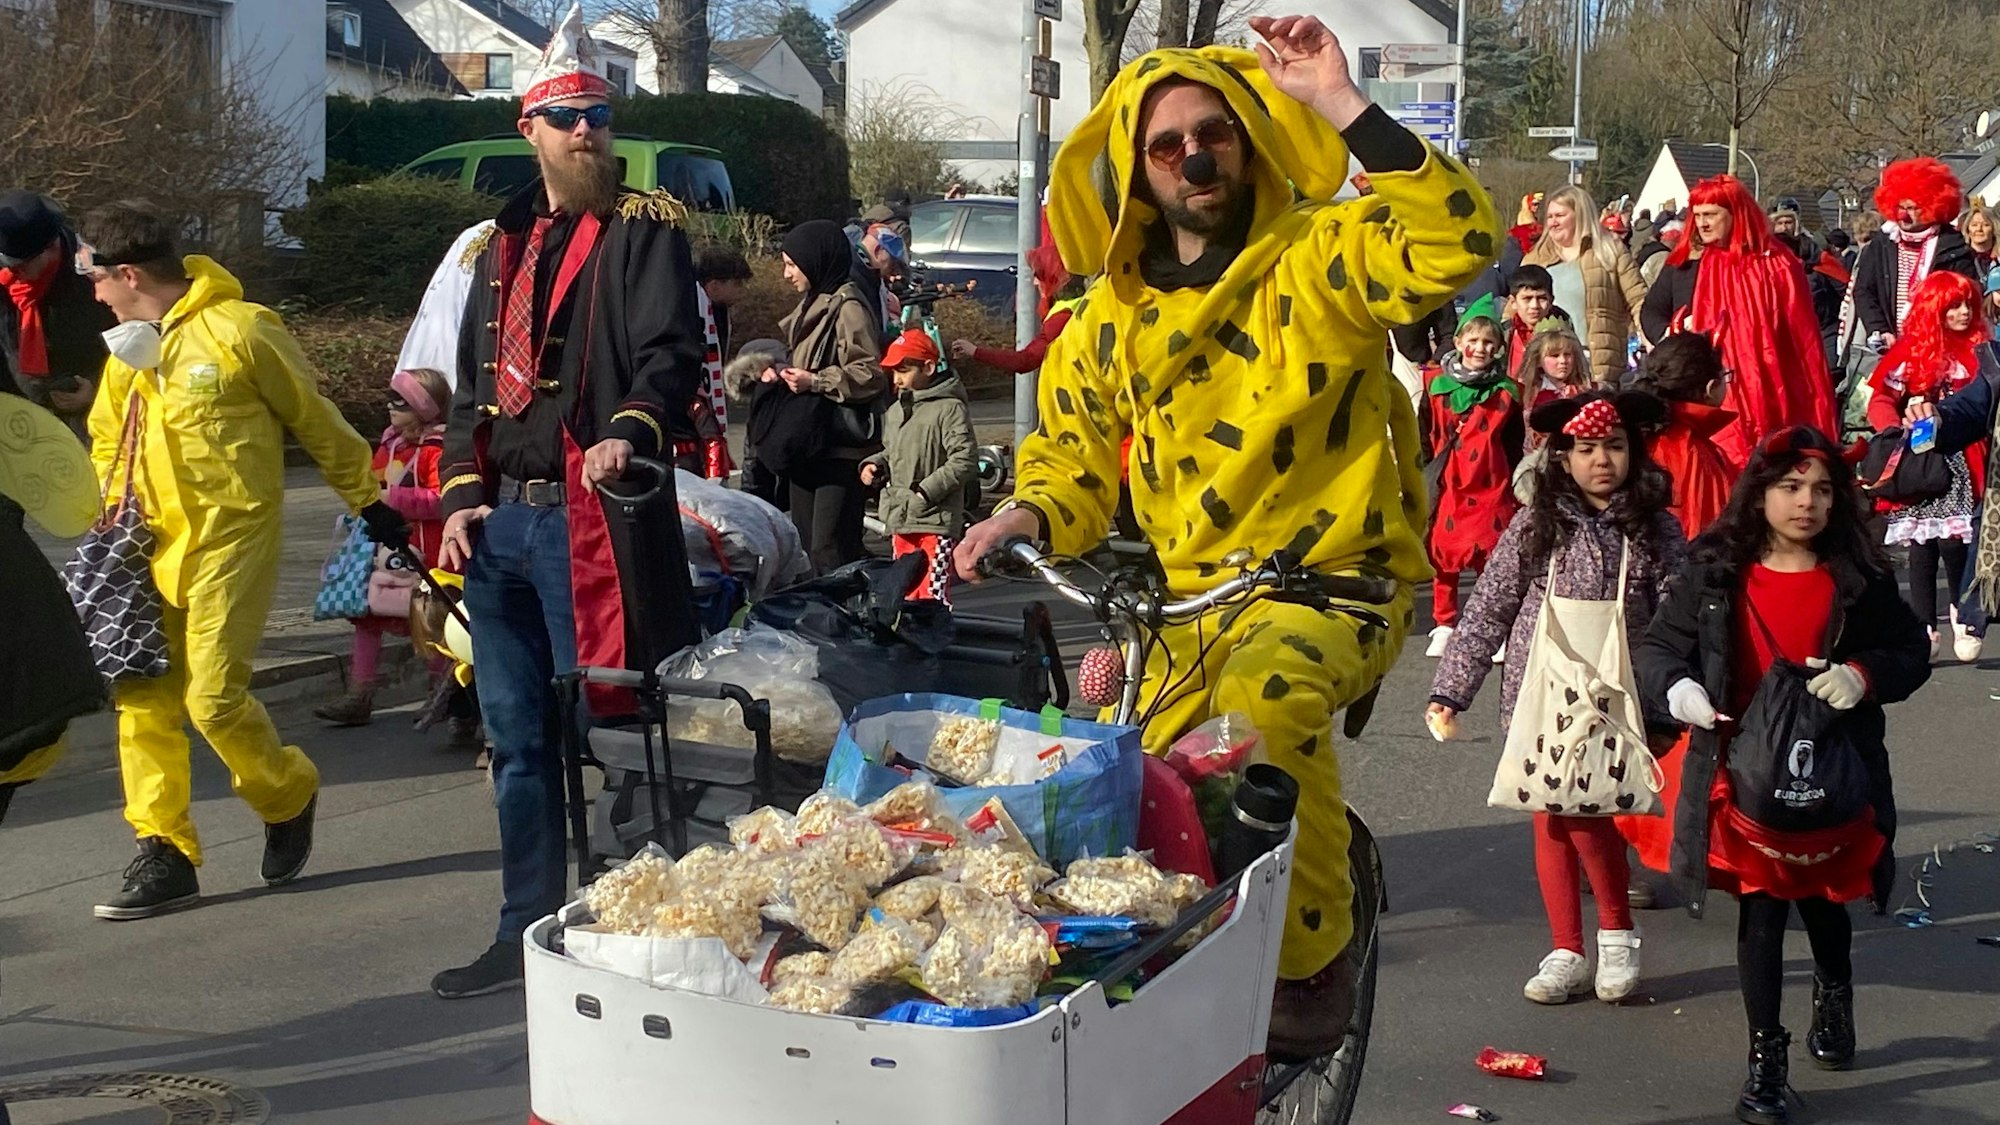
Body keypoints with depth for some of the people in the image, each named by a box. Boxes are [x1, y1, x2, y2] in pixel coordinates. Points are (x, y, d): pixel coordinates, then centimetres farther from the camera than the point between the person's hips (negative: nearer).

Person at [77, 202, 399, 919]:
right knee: (142, 697, 0)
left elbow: (315, 421, -2)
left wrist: (367, 502, 4)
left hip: (229, 542, -6)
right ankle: (164, 852, 7)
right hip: (151, 545, 7)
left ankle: (288, 793, 18)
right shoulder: (128, 348, 10)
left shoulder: (241, 329, -10)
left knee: (214, 697, -10)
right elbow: (107, 439, 23)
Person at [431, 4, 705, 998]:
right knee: (518, 740, 13)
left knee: (601, 732, -5)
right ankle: (526, 933, 23)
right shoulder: (505, 245, 19)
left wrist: (633, 430, -32)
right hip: (501, 521, 7)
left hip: (591, 520, -7)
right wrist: (464, 491, 10)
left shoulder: (645, 228, -1)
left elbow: (672, 350, -14)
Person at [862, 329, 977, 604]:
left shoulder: (949, 408, -10)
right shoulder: (895, 411, 14)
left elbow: (965, 461, -15)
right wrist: (874, 465, 8)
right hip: (899, 520, 8)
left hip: (936, 521, -8)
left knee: (932, 596, -13)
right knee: (905, 593, 14)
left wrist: (925, 491, -18)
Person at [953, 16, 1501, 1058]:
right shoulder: (1113, 313, 7)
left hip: (1335, 580, -6)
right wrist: (1028, 517, -6)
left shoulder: (1318, 257, -8)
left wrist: (1343, 106, -29)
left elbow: (1454, 241, -27)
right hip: (1190, 599, 6)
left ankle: (1313, 960, -16)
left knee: (1267, 698, -36)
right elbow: (1071, 447, 16)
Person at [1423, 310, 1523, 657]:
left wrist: (1519, 490, 9)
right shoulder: (1436, 382, 4)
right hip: (1447, 485, 1)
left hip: (1492, 487, -1)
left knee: (1494, 555, -3)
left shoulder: (1505, 391, 6)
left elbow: (1515, 446, 11)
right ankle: (1444, 626, 15)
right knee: (1443, 553, 3)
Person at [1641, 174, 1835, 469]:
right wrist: (1668, 335, -5)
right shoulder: (1686, 262, 10)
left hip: (1761, 396, -2)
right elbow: (1651, 310, 17)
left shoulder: (1774, 265, 1)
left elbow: (1801, 333, 0)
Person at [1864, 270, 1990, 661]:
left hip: (1958, 464, 0)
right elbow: (1880, 402, -3)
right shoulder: (1911, 352, 2)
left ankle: (1965, 618, 12)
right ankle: (1924, 629, 8)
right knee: (1921, 548, 2)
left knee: (1953, 542, -8)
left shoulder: (1979, 351, 7)